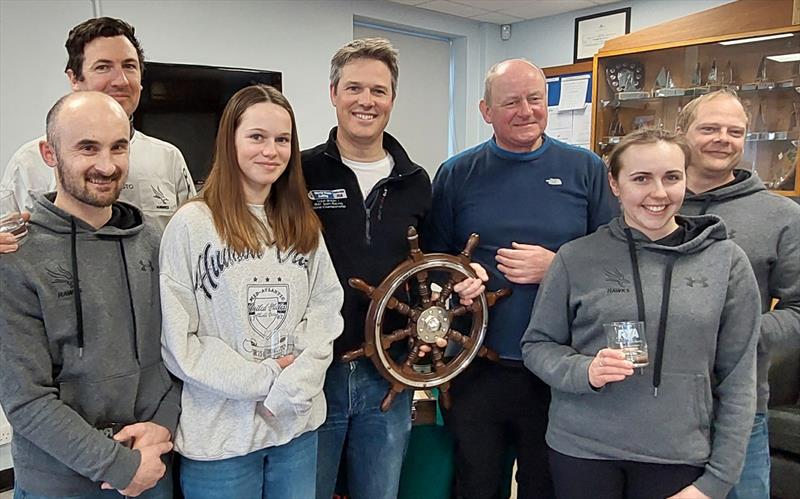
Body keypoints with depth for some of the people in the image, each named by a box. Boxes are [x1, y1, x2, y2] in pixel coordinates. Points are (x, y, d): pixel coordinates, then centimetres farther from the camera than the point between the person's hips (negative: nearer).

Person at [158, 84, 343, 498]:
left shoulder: (303, 226, 7)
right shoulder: (191, 224, -9)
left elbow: (326, 310, 2)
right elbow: (177, 340, -11)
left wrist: (292, 385, -11)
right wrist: (264, 378, -14)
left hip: (298, 425, 4)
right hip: (219, 437, -4)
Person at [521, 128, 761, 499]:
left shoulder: (726, 261, -3)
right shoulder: (577, 258, -6)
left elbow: (737, 380, 0)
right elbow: (536, 346, 0)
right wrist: (584, 370, -19)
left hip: (679, 458, 1)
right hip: (581, 452, 0)